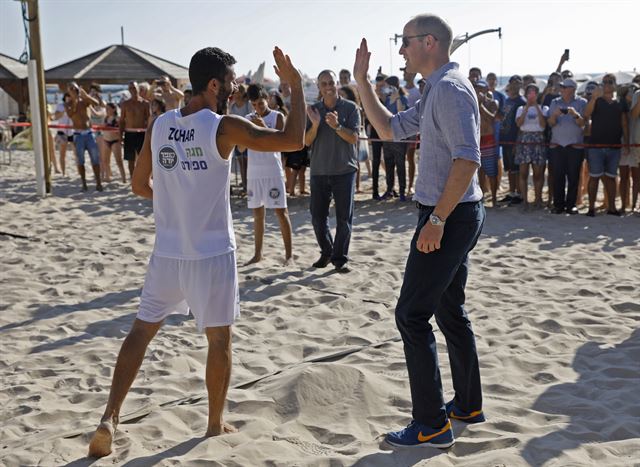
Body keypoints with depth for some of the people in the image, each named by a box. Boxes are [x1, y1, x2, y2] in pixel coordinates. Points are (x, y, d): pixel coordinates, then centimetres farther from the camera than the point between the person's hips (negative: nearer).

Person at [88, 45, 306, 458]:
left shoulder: (158, 126, 2)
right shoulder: (224, 127, -13)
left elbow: (140, 186, 11)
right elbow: (294, 140, -15)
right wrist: (296, 86, -6)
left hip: (167, 252, 4)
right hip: (212, 253, -4)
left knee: (141, 331, 15)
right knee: (219, 338, 11)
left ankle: (110, 418, 9)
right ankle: (216, 424, 22)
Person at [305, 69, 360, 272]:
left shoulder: (350, 108, -1)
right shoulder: (313, 110, 6)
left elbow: (353, 138, -8)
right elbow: (307, 141, 1)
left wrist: (337, 126, -24)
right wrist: (315, 125, -18)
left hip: (344, 170, -2)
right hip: (319, 171, 3)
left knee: (344, 217, -1)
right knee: (318, 216, 6)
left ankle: (340, 258, 9)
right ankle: (326, 252, 24)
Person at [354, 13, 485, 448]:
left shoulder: (450, 88, -16)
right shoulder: (436, 91, 16)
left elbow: (468, 159, -25)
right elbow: (390, 128, 22)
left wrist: (437, 220, -25)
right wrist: (362, 82, 16)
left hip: (450, 216, -11)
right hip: (453, 215, 11)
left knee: (412, 314, -6)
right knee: (450, 310, 18)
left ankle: (432, 425, 2)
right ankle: (468, 405, 31)